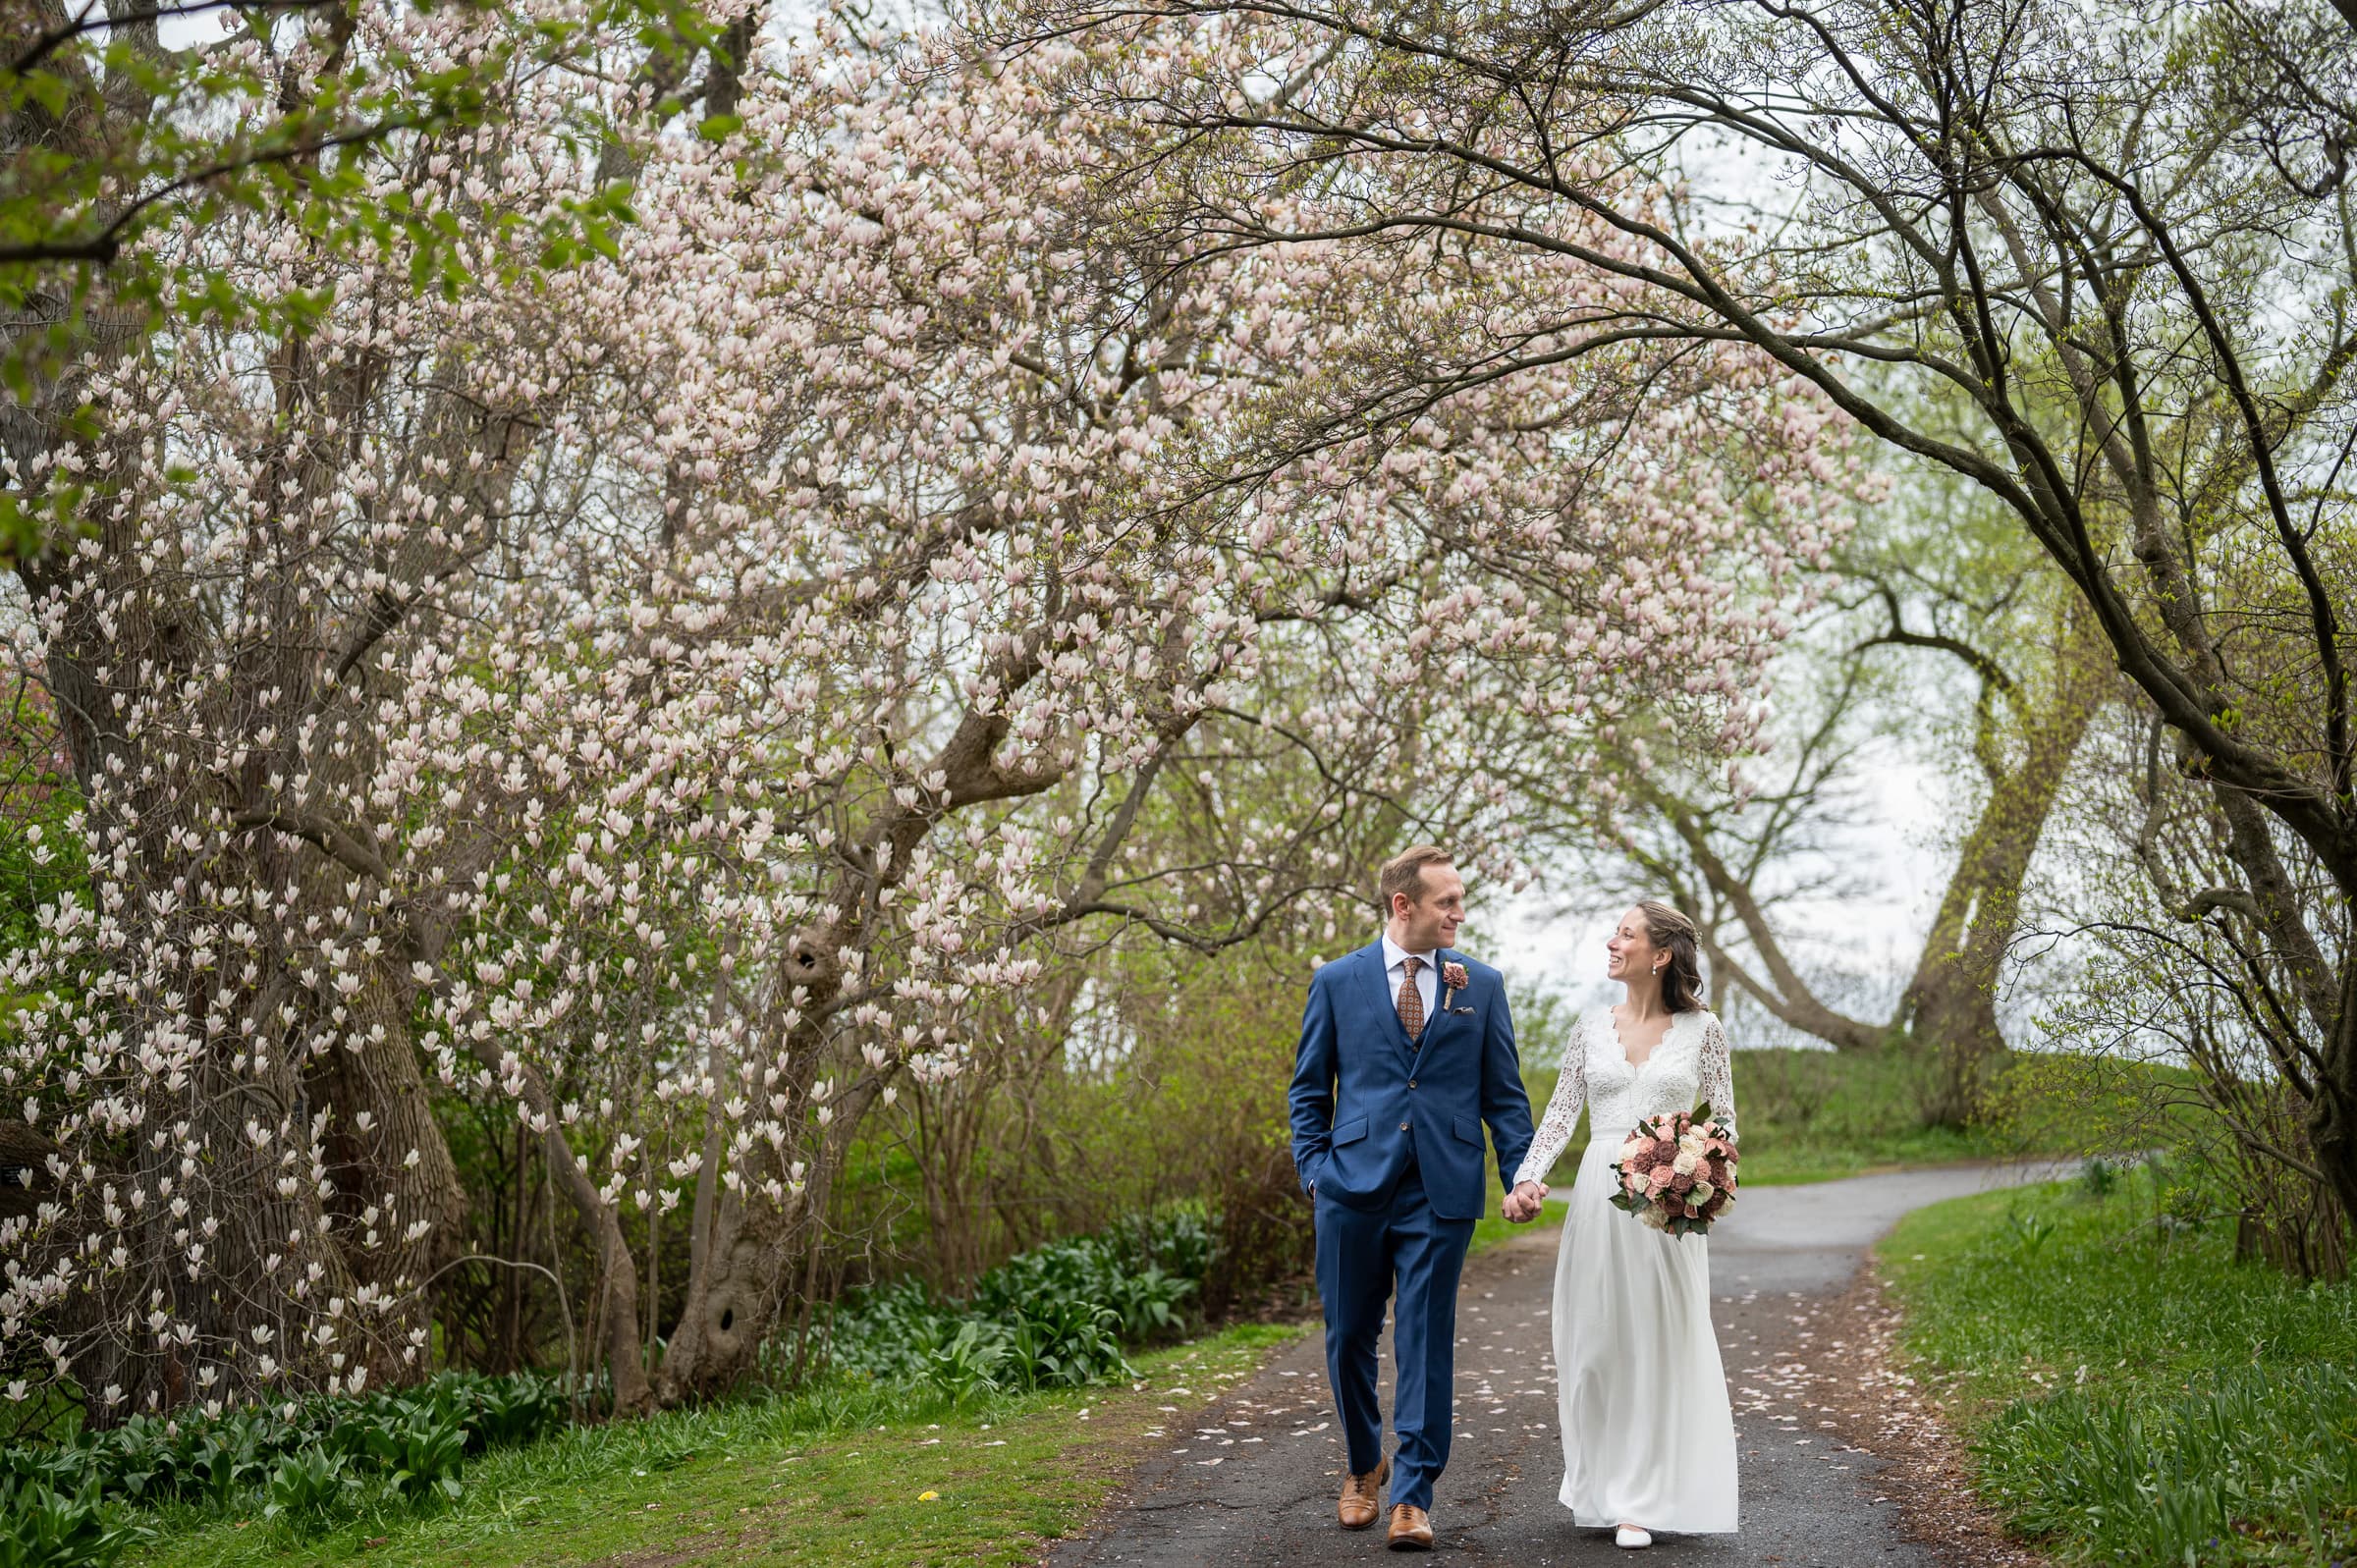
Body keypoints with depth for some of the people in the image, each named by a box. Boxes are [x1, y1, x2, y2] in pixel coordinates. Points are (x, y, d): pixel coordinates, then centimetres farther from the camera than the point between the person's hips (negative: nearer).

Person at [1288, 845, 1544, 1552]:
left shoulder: (1481, 984, 7)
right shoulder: (1338, 981, 5)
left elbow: (1504, 1092, 9)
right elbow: (1309, 1088, 10)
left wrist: (1521, 1175, -1)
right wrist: (1314, 1169, 0)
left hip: (1442, 1191, 0)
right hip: (1354, 1185, 0)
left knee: (1426, 1343, 0)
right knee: (1349, 1337, 9)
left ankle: (1412, 1496, 8)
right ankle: (1364, 1467, 32)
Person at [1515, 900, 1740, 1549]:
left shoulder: (1702, 1030, 2)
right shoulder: (1590, 1030, 8)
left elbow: (1723, 1119, 5)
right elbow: (1560, 1115, 7)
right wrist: (1527, 1176, -7)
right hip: (1599, 1196, 2)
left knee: (1660, 1341, 0)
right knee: (1594, 1337, 4)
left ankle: (1642, 1500, 8)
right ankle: (1601, 1486, 18)